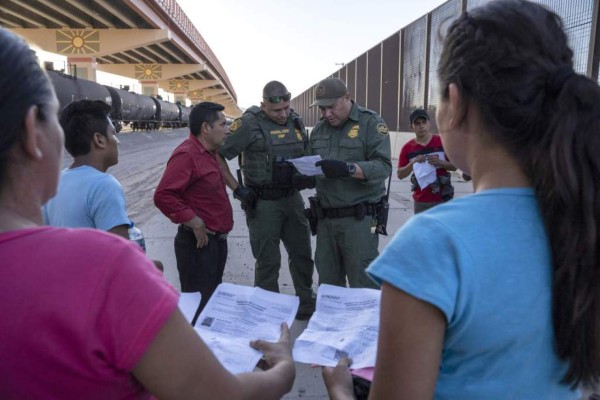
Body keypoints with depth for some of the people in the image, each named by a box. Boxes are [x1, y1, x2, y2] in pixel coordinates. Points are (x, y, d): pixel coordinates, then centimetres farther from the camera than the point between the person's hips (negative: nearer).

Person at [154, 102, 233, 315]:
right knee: (198, 304, -1)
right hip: (199, 243, -10)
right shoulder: (186, 154, -19)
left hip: (216, 239, 10)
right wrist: (194, 222, -23)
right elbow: (163, 196, -27)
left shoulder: (208, 152, 13)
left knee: (213, 297, 21)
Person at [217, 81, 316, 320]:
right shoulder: (249, 124, -12)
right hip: (263, 202, -6)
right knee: (268, 261, 3)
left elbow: (305, 157, 18)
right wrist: (237, 189, -14)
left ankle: (307, 305, 35)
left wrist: (309, 176, -3)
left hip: (293, 198, 6)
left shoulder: (296, 121, 6)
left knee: (302, 254, 16)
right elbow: (217, 154, -12)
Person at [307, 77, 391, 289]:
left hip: (358, 218, -5)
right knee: (328, 284, 13)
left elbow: (383, 167, -14)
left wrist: (347, 168, -28)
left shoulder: (371, 122, -3)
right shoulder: (319, 128, 15)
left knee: (363, 286, 0)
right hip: (325, 218, 6)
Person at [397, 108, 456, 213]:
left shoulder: (442, 142, -2)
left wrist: (440, 162, -16)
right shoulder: (407, 148, 0)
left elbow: (454, 166, 3)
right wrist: (412, 163, -16)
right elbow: (400, 175, 1)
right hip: (421, 201, 2)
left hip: (442, 198, -1)